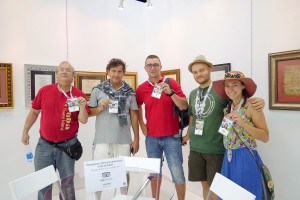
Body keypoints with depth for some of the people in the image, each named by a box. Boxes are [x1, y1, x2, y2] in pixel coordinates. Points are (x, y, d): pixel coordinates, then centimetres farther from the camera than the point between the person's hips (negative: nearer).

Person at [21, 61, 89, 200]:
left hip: (67, 145, -1)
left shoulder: (79, 95, -7)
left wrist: (82, 107, -28)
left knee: (67, 182, 12)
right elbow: (34, 112, 10)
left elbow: (83, 120, -10)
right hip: (45, 144, 2)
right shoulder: (44, 91, -2)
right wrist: (25, 131, 14)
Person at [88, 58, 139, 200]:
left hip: (124, 140, 1)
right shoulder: (98, 90, 5)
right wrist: (101, 107, -13)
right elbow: (89, 113, 7)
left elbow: (134, 116, 7)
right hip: (102, 140, 0)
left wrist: (136, 139, 3)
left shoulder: (130, 92, 7)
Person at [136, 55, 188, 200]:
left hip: (171, 137, -2)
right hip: (151, 137, 3)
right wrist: (142, 125, 11)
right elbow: (138, 106, 21)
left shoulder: (171, 83, -3)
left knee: (177, 173, 2)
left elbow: (184, 106, -9)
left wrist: (170, 92, -23)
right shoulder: (141, 88, 4)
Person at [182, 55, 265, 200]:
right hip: (196, 147, 4)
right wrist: (188, 135, 30)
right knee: (205, 184, 16)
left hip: (216, 149, -4)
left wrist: (258, 101, -23)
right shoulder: (193, 94, 9)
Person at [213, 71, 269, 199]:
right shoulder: (227, 107, 7)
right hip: (228, 156, 6)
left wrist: (243, 123, -24)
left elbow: (265, 137, -12)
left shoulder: (251, 105, -11)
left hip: (246, 158, -5)